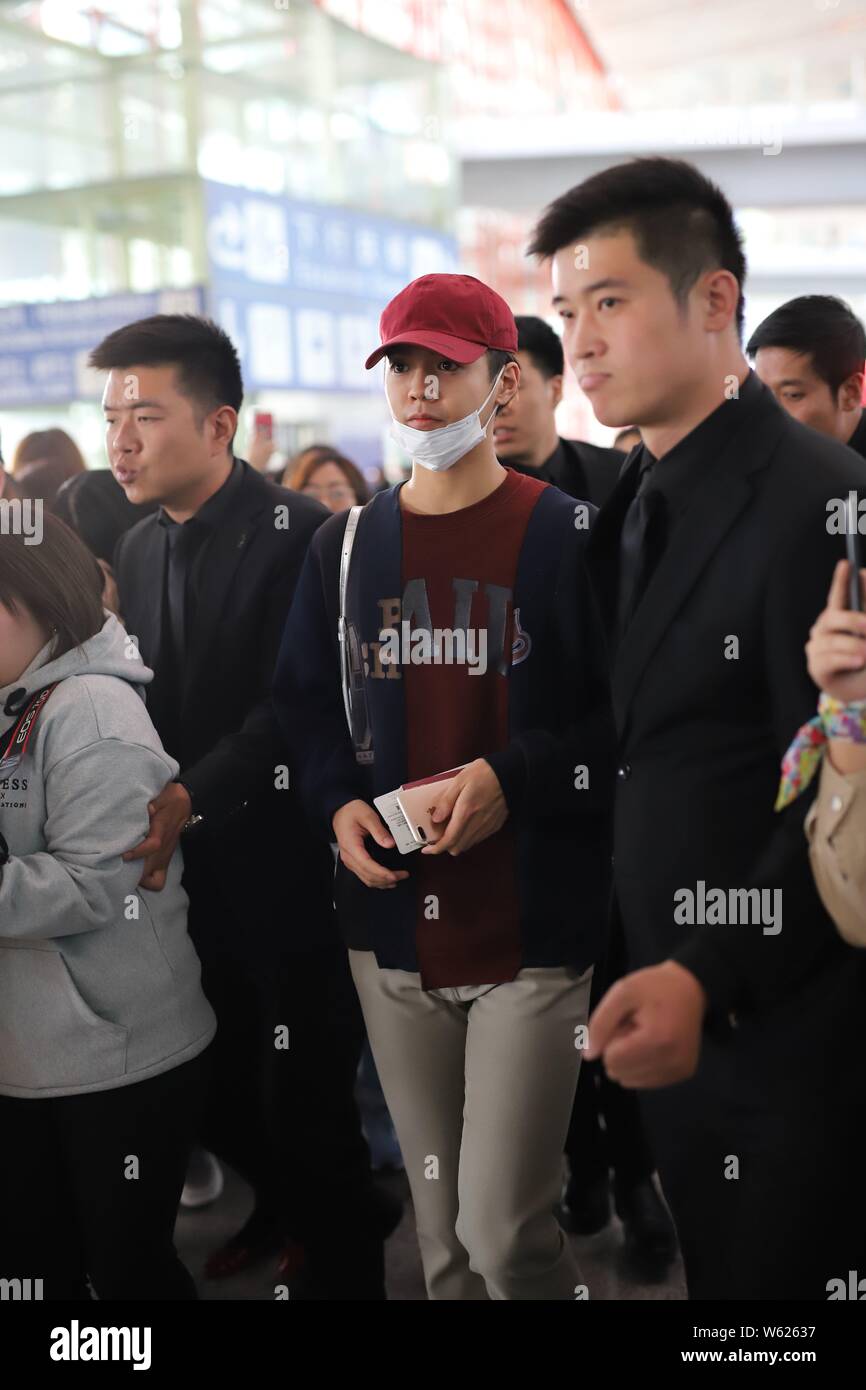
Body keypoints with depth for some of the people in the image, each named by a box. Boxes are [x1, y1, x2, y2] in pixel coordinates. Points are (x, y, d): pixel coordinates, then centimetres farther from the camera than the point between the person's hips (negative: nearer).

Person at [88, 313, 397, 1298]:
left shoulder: (300, 535, -14)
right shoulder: (139, 548, 9)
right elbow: (142, 701, 9)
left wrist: (191, 798, -32)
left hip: (289, 875, -6)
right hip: (189, 878, 7)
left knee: (302, 1104, 4)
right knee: (209, 1094, 17)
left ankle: (343, 1262, 30)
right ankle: (293, 1206, 45)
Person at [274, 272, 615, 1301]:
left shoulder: (571, 537, -4)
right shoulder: (344, 547, 10)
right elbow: (303, 705, 17)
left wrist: (516, 777, -17)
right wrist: (337, 805, -1)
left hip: (533, 932, -4)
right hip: (393, 932, 5)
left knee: (504, 1228, -5)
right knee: (441, 1231, 15)